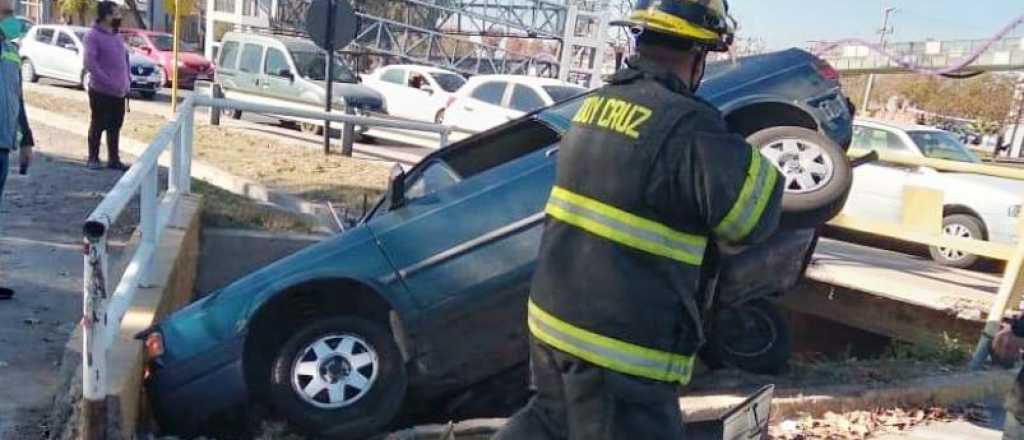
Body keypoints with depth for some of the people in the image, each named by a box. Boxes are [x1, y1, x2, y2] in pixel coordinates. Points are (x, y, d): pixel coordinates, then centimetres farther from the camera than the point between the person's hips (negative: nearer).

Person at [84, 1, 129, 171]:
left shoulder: (116, 36, 13)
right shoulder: (93, 35, -10)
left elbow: (125, 59, 19)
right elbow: (90, 63, -18)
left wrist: (127, 83, 9)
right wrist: (108, 83, -23)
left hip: (119, 92, 7)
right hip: (101, 91, -7)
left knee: (115, 126, 11)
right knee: (98, 125, 3)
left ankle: (114, 159, 19)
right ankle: (93, 158, 14)